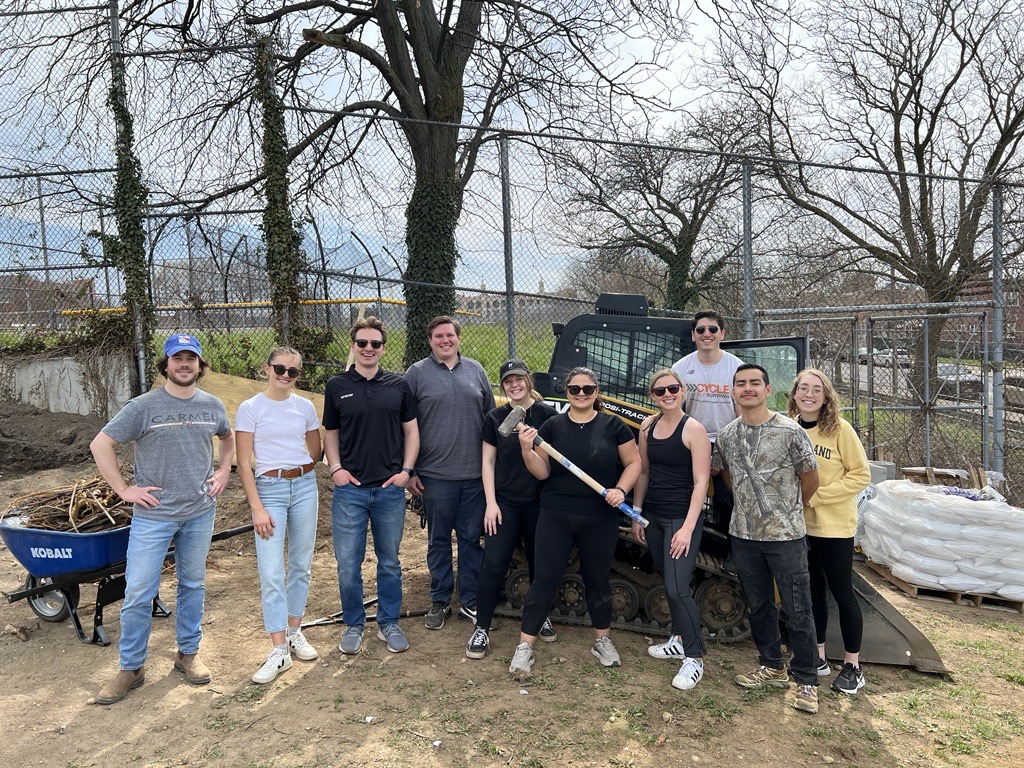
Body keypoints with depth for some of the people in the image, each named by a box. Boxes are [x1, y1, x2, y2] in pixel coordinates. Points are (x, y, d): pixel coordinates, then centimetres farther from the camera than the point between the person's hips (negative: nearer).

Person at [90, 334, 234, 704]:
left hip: (200, 511, 3)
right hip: (153, 514, -3)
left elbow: (228, 438, 22)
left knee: (193, 584, 15)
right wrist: (124, 489, -8)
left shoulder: (213, 406, 2)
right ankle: (131, 667, 18)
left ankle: (188, 653, 31)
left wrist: (223, 472, 8)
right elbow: (100, 445, -6)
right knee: (138, 592, 1)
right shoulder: (143, 406, -9)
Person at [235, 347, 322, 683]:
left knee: (301, 566, 11)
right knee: (271, 573, -6)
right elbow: (244, 463, -7)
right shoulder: (250, 408, -5)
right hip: (269, 490, -3)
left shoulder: (305, 407, 4)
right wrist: (257, 508, -12)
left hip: (304, 486, 4)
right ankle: (279, 651, 3)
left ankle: (294, 631, 28)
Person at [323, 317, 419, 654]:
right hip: (349, 489, 0)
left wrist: (406, 469, -3)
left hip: (390, 488, 1)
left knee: (389, 562, 12)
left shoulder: (398, 385, 4)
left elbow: (411, 430, 8)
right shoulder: (337, 386, 3)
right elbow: (330, 433, 10)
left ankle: (389, 623, 28)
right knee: (347, 564, 4)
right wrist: (335, 468, -4)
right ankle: (354, 624, 24)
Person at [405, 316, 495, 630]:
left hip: (475, 474, 2)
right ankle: (440, 601, 23)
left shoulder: (475, 370, 9)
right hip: (435, 474, -2)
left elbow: (491, 415, 14)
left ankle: (470, 602, 21)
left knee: (472, 538, 9)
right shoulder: (417, 373, 1)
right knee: (439, 540, 9)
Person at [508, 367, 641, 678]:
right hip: (555, 518, 0)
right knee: (544, 579, 1)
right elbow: (542, 472, 0)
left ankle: (602, 640, 34)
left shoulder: (613, 426, -1)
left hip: (600, 521, 0)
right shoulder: (552, 426, 1)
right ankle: (524, 647, 10)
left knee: (597, 580, 15)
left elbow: (633, 463, 4)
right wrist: (527, 450, -18)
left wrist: (621, 490, -13)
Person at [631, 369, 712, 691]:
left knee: (677, 588, -10)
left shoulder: (694, 429, -12)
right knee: (669, 582, 17)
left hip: (682, 518, -6)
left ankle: (695, 658, 5)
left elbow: (701, 482, -14)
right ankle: (680, 639, 34)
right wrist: (636, 514, 11)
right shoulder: (648, 426, 6)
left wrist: (688, 528, -19)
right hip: (653, 516, 6)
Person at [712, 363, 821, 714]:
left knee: (797, 611, 3)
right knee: (758, 606, 16)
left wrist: (787, 510, 9)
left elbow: (810, 479, -2)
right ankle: (773, 667, 34)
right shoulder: (726, 435, 2)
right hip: (744, 536, 5)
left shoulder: (790, 431, -12)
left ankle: (806, 681, 18)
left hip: (786, 536, -5)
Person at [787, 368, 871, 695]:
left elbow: (861, 475, -13)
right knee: (813, 591, 15)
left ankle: (853, 667, 19)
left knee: (842, 593, 5)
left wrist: (817, 496, -18)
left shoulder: (839, 429, -11)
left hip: (834, 526, -5)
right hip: (800, 525, 5)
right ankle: (817, 658, 29)